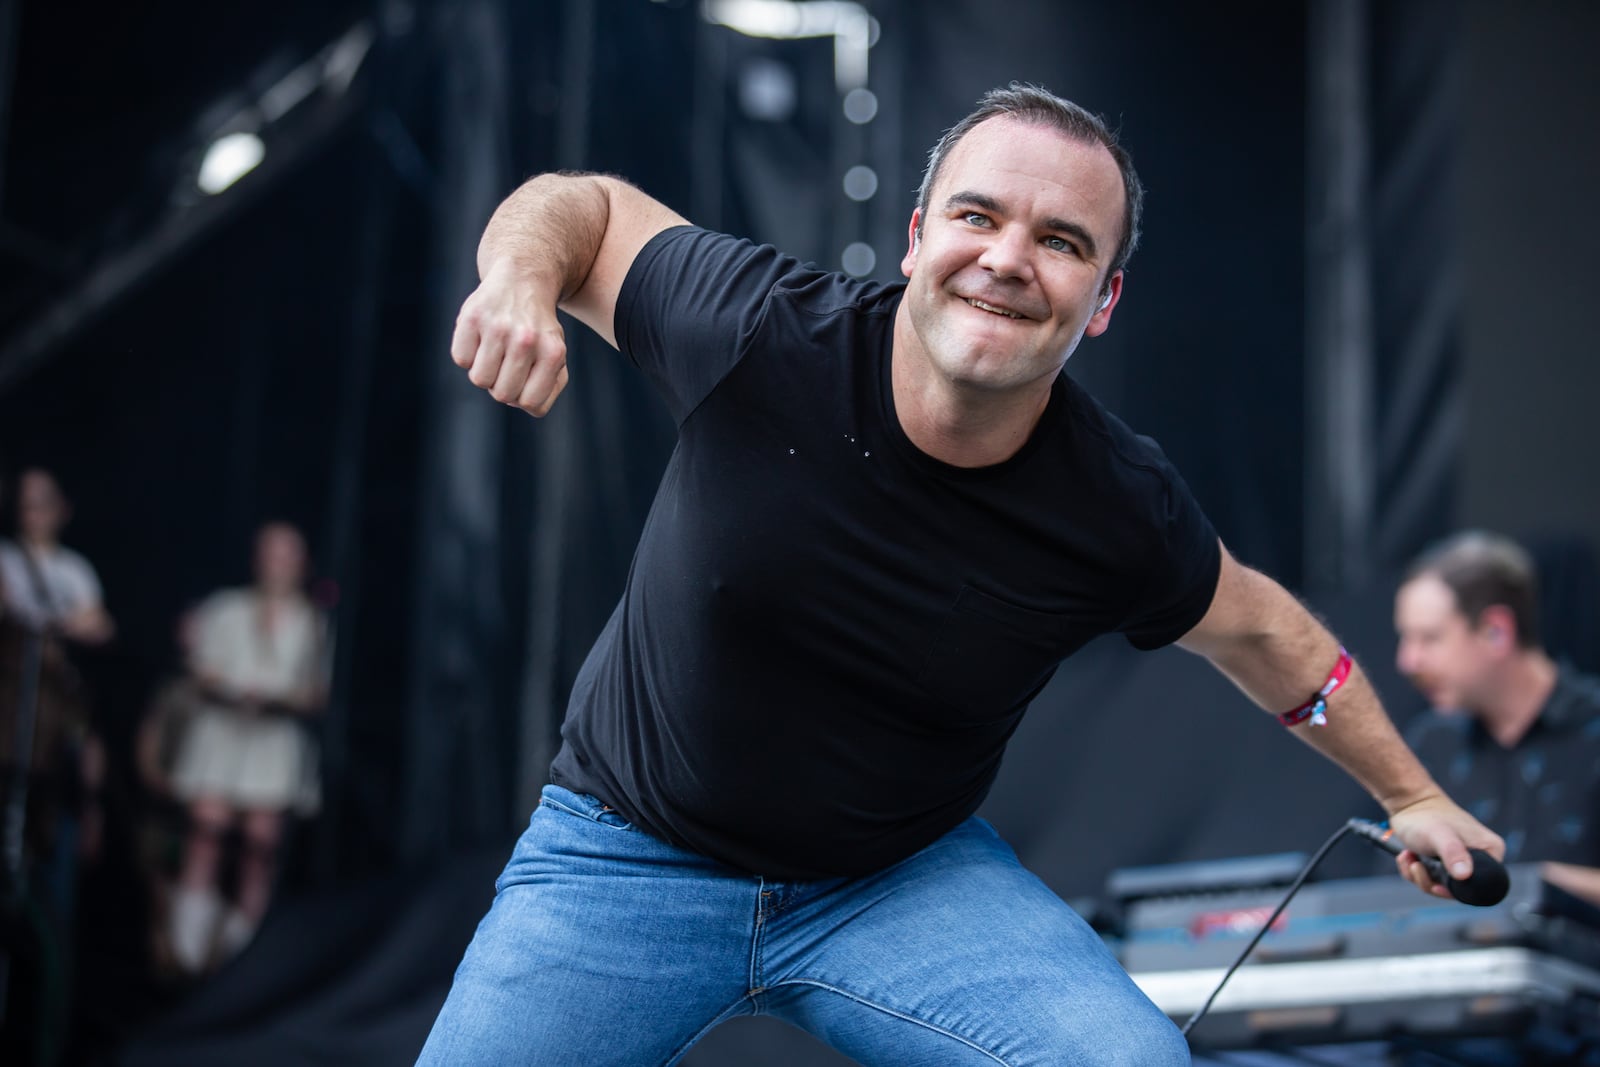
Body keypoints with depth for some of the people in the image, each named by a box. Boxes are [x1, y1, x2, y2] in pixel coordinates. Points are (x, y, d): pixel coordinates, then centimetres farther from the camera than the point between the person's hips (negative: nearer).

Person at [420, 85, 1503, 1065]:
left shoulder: (1120, 509, -14)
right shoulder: (764, 333, -20)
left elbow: (1258, 630, 7)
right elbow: (587, 204, -3)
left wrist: (1412, 794, 18)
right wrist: (522, 276, -26)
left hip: (908, 879, 1)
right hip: (631, 855, 0)